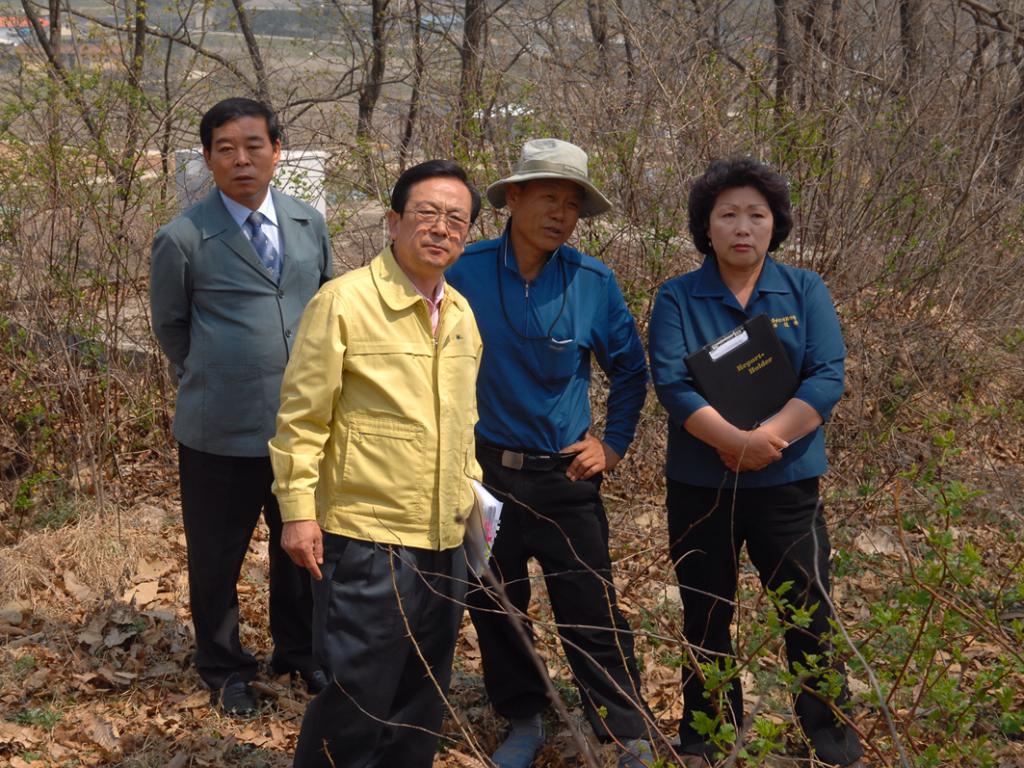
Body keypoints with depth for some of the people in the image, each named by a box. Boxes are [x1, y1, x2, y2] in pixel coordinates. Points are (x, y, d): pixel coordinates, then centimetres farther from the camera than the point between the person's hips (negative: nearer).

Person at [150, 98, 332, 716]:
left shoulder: (311, 225, 3)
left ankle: (300, 652, 39)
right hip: (220, 429, -3)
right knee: (217, 558, 11)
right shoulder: (183, 239, -9)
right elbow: (170, 327, 5)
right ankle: (224, 668, 33)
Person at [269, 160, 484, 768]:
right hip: (367, 538, -7)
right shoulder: (344, 300, -11)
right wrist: (298, 510, -13)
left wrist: (472, 487, 17)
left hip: (446, 539, 7)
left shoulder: (462, 314, 10)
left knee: (424, 701, 17)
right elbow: (302, 416, -10)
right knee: (357, 698, 1)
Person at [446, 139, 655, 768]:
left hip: (565, 478, -1)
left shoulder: (595, 283, -5)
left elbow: (631, 371, 9)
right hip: (483, 472, 1)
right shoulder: (465, 273, -9)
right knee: (494, 609, 13)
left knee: (593, 617, 0)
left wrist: (613, 445, 4)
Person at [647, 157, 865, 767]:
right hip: (700, 487, 0)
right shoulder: (677, 298, -2)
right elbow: (671, 382, -14)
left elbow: (828, 377, -9)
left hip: (788, 483, 0)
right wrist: (733, 439, -27)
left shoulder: (806, 292, 1)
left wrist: (766, 439, -22)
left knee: (810, 615, 5)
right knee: (706, 619, 13)